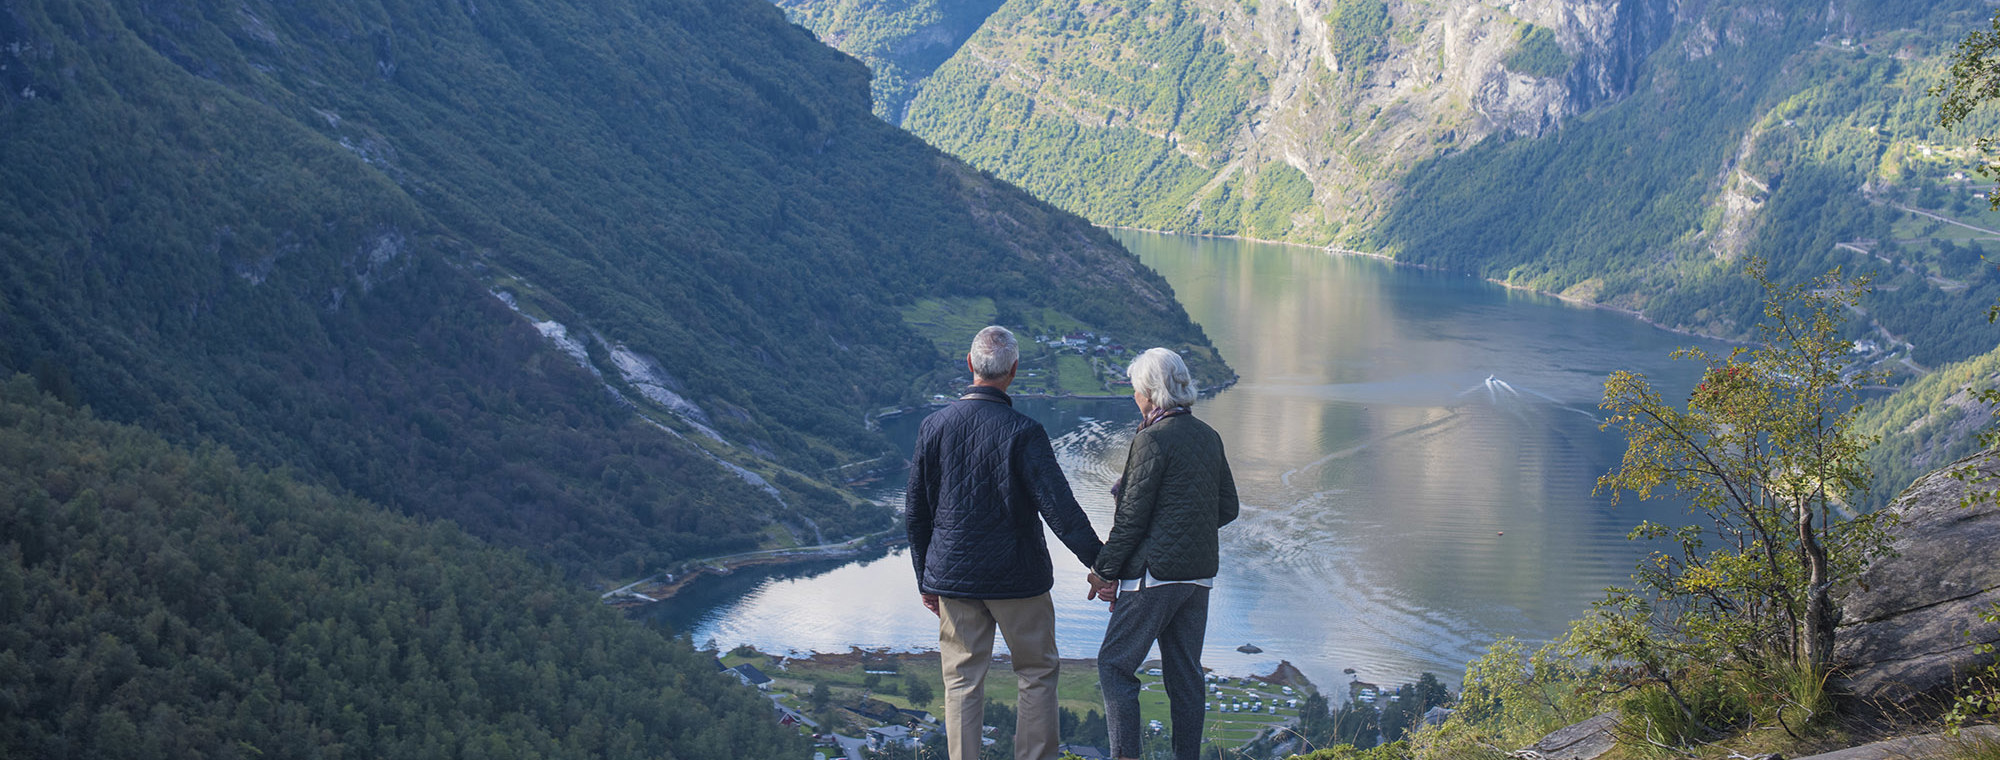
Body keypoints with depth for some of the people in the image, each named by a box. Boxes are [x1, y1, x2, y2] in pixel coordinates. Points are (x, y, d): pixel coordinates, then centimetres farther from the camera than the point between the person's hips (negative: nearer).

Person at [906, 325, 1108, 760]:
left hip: (953, 577, 3)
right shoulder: (1022, 432, -14)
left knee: (962, 683, 9)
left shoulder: (934, 427, -1)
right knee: (1037, 674, 11)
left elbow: (916, 514, 6)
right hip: (1017, 578, -3)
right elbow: (1059, 507, -18)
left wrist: (926, 578, 16)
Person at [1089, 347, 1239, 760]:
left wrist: (1104, 570, -6)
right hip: (1199, 572, 8)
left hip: (1156, 572, -8)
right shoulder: (1208, 436, 9)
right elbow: (1227, 507, 14)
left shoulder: (1154, 439, -14)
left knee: (1115, 664, 1)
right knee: (1185, 671, 12)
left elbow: (1132, 517, -14)